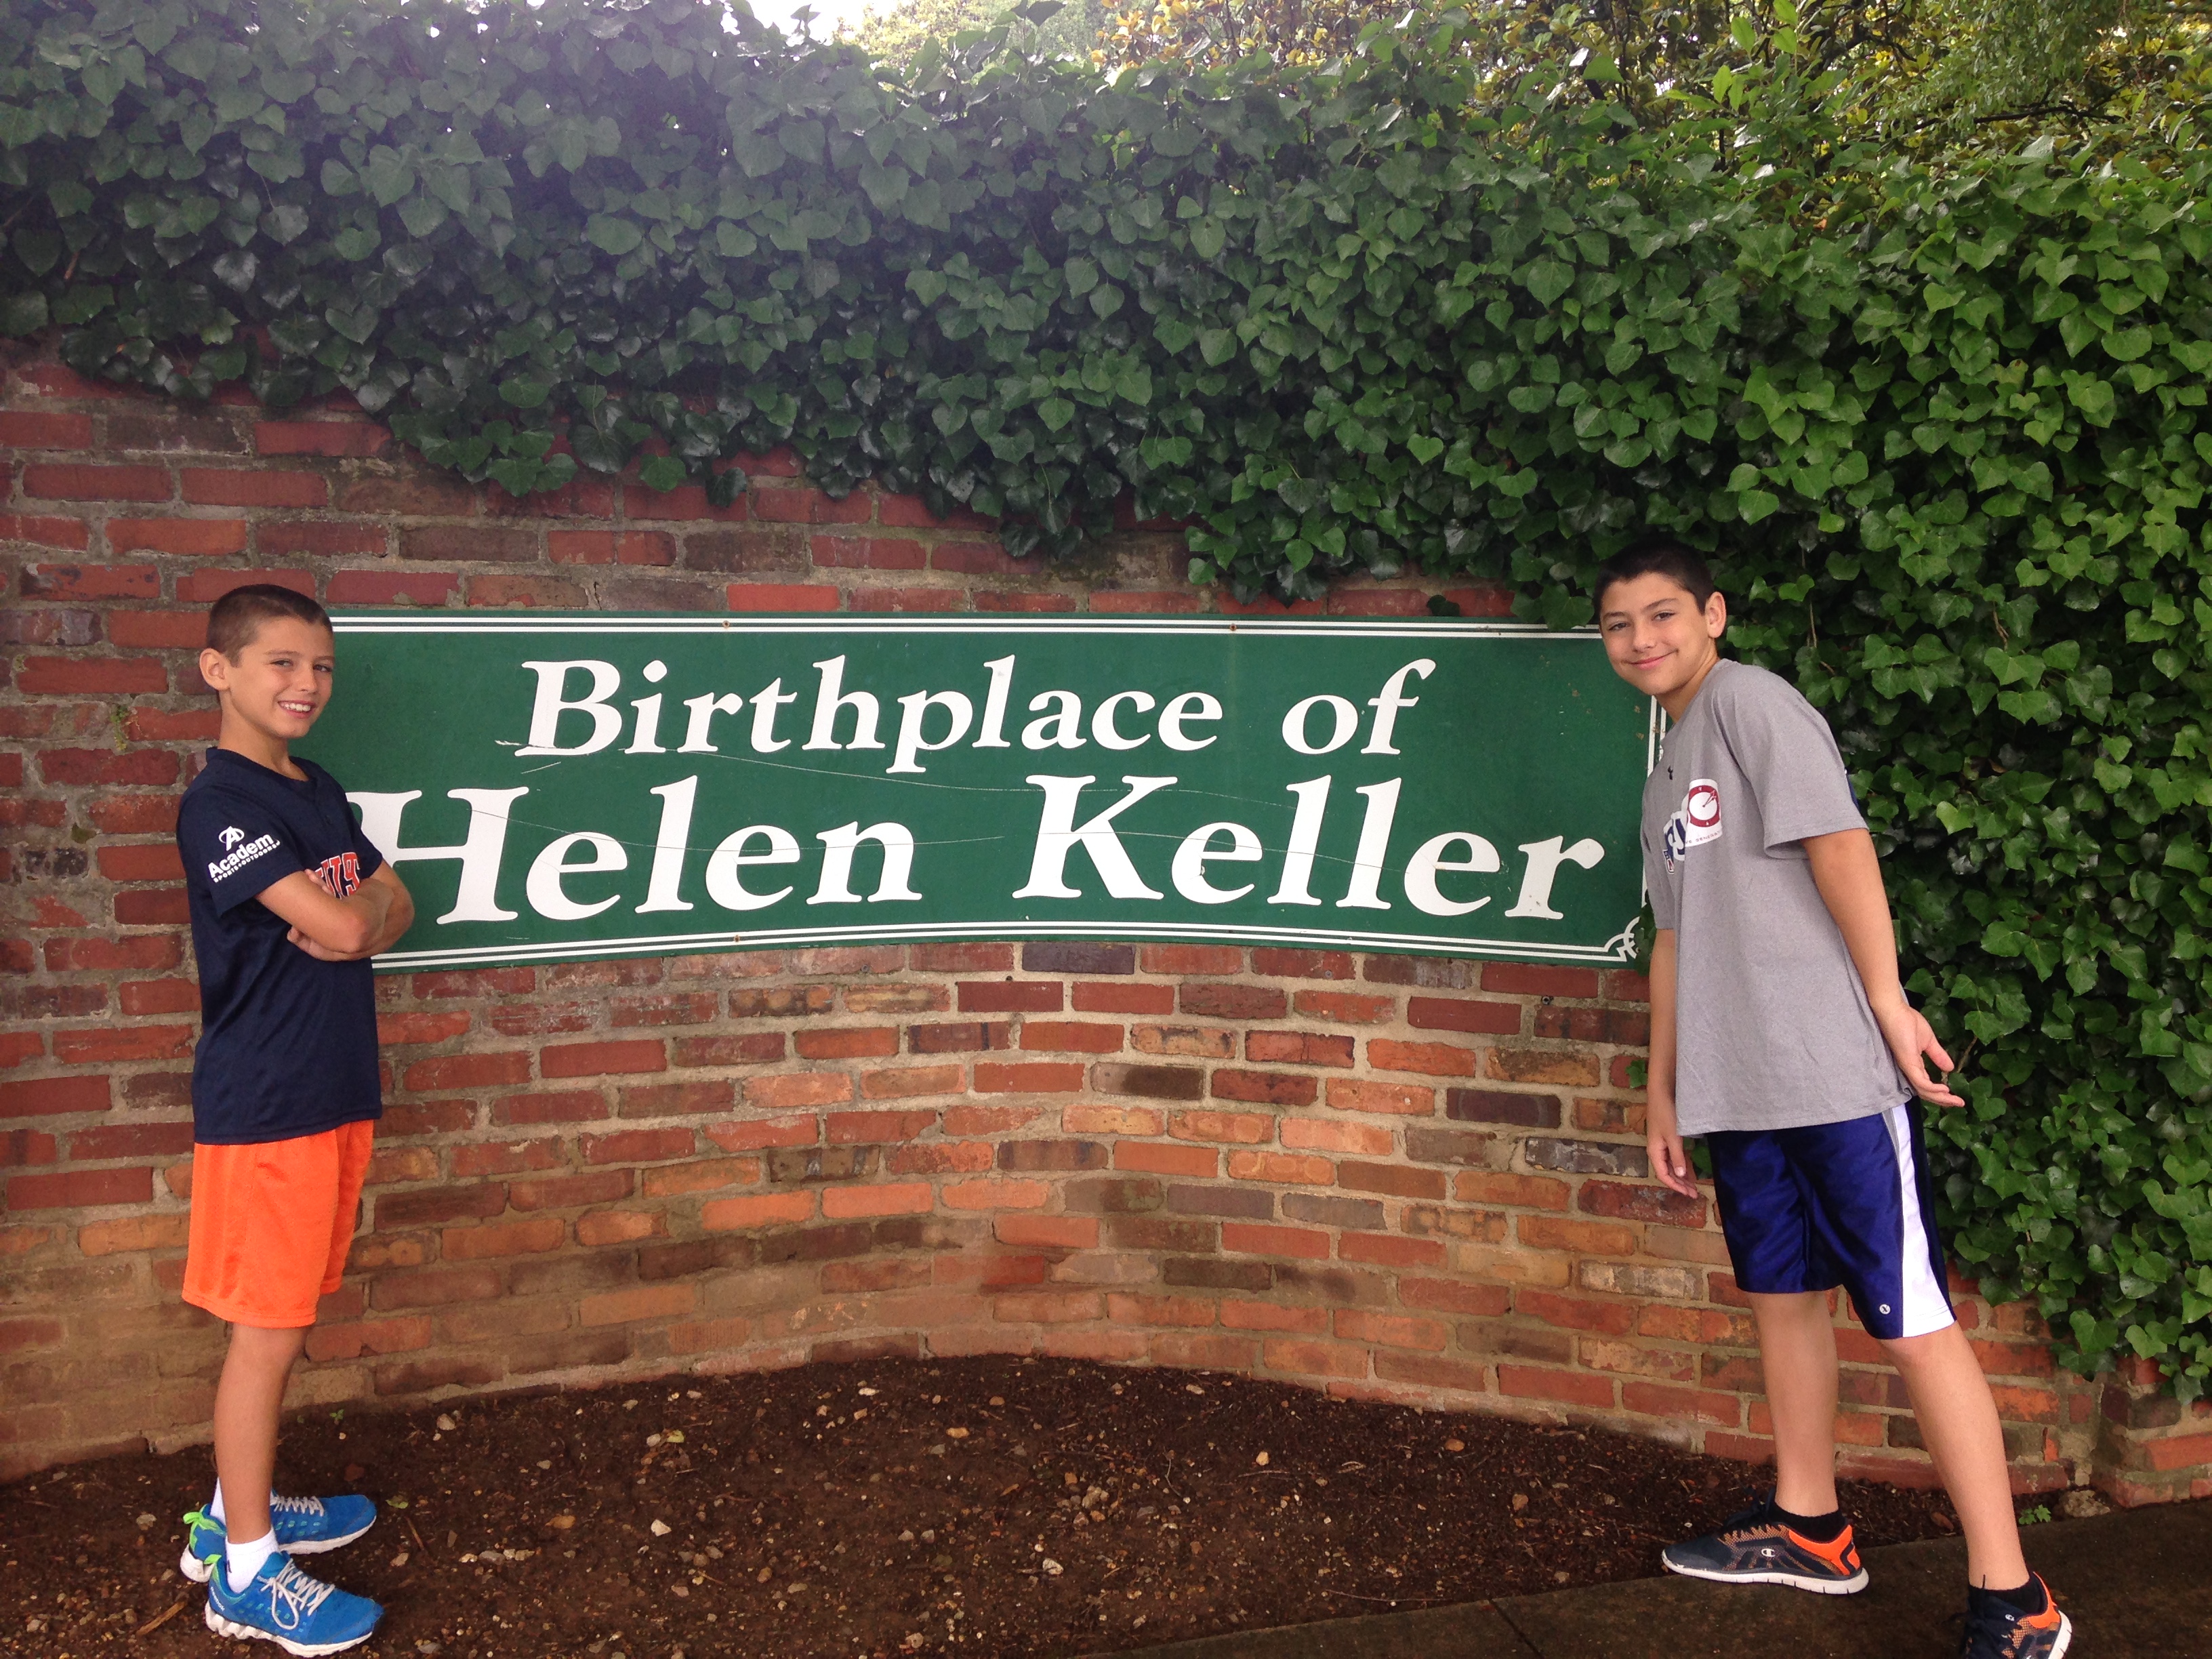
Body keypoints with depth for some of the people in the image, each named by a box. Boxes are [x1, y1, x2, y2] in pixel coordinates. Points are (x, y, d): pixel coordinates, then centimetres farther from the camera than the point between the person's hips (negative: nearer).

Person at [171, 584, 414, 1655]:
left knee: (287, 1322, 17)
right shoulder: (220, 804, -16)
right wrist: (362, 903, -1)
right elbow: (338, 925, -24)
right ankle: (246, 1573, 14)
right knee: (267, 1331, 1)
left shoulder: (321, 795, 12)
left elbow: (394, 913, 12)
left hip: (336, 1091, 8)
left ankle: (236, 1510, 34)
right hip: (265, 1103, -8)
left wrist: (352, 919, -9)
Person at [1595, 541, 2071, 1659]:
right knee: (1781, 1295, 17)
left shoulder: (1749, 699, -6)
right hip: (1739, 1087, 9)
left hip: (1836, 1074, -9)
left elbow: (1836, 838, -15)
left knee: (1909, 1319, -5)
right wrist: (1663, 1084, 21)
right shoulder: (1668, 773, 19)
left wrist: (1885, 999, -18)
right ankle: (1808, 1529, 32)